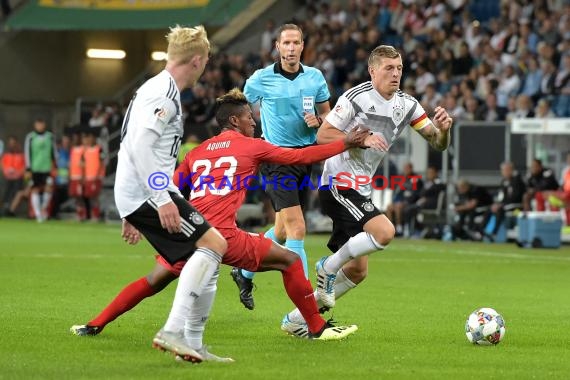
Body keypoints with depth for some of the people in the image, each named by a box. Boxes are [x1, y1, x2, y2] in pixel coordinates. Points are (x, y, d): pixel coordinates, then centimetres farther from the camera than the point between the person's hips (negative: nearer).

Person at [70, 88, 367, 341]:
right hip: (223, 236, -5)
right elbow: (301, 157, 10)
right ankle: (317, 328, 9)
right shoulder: (251, 147, 7)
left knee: (153, 282, 21)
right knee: (290, 261, 7)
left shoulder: (197, 152, 21)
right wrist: (345, 144, 17)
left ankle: (95, 325, 14)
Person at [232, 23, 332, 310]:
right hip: (276, 159, -5)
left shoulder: (315, 77, 4)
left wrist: (318, 120, -8)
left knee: (282, 231, 15)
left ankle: (245, 274, 39)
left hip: (306, 157, 5)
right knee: (296, 228, -16)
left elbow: (327, 115, 14)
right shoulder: (261, 79, -5)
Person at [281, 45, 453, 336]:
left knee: (357, 271, 8)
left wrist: (443, 129, -16)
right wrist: (361, 139, -23)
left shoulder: (406, 105, 7)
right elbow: (322, 136, -11)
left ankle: (297, 318, 19)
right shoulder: (356, 97, -12)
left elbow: (438, 143, 6)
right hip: (338, 182, -8)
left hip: (359, 190, 8)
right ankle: (329, 267, -6)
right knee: (384, 231, -28)